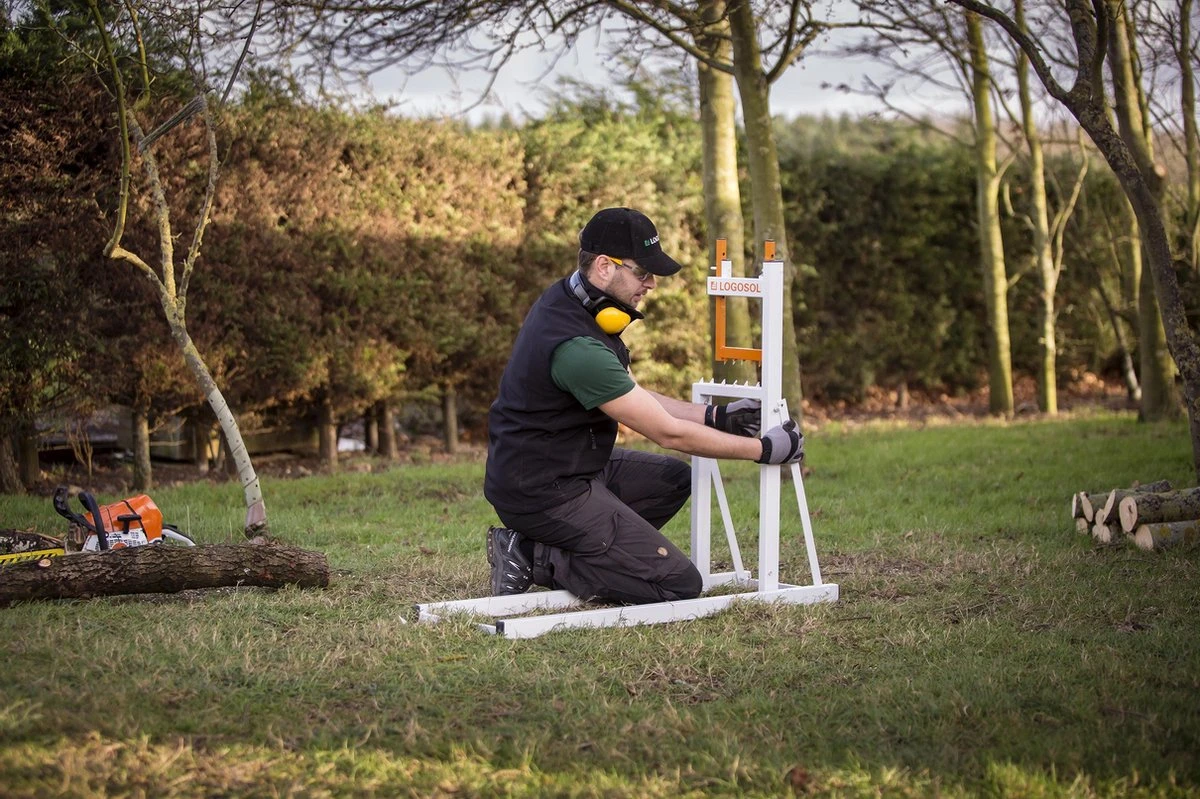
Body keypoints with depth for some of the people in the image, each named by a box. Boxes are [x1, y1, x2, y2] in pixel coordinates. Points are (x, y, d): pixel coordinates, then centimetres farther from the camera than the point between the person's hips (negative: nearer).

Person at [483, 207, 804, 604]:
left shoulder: (566, 300, 4)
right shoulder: (578, 347, -27)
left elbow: (635, 399, 15)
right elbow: (668, 433, -20)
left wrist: (718, 416, 8)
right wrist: (764, 449, -10)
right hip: (545, 493, -10)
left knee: (673, 478, 22)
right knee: (680, 584, -10)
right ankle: (538, 558, -5)